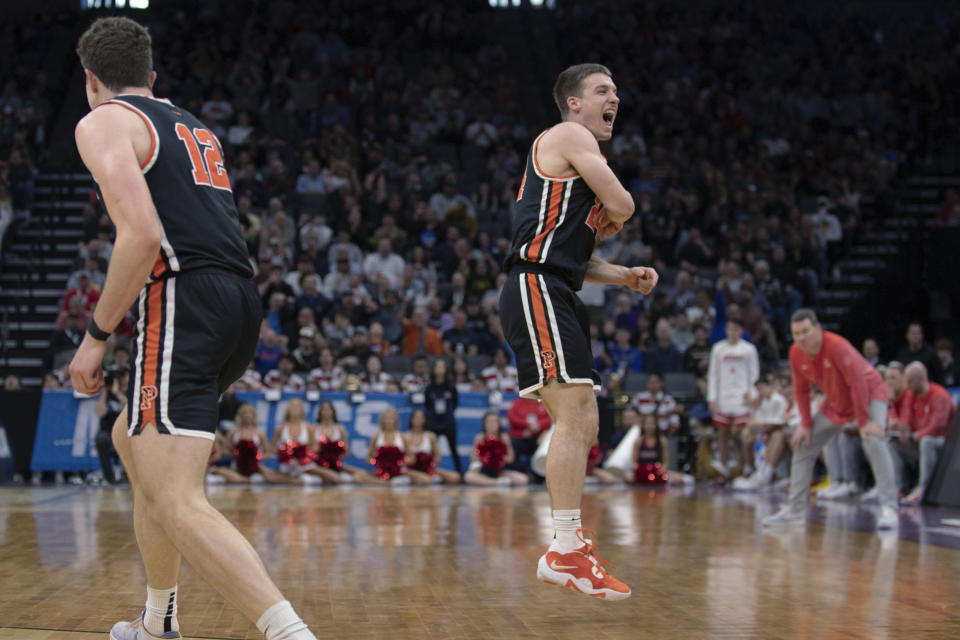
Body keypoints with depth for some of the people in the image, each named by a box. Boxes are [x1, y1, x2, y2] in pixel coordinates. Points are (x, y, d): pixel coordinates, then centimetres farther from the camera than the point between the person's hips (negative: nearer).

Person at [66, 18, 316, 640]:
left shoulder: (103, 122, 2)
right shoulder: (194, 127, 27)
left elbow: (143, 236, -13)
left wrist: (96, 336, -7)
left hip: (186, 302, -9)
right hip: (243, 303, 9)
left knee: (176, 501, -16)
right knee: (133, 440, 28)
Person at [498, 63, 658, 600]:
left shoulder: (582, 152, 28)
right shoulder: (570, 136, -2)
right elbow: (623, 205, -12)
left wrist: (625, 276, 14)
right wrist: (610, 222, 11)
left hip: (558, 296, 11)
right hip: (537, 288, -11)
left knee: (584, 424, 10)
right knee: (574, 413, -17)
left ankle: (571, 543, 15)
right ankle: (565, 551, -17)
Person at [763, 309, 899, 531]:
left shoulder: (837, 347, -33)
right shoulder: (796, 353, -14)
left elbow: (858, 383, -30)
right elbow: (801, 390, 0)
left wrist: (864, 422, -29)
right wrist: (806, 424, -4)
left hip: (869, 394, -6)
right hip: (835, 402, 7)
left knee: (873, 442, -29)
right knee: (803, 445, 3)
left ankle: (889, 508, -26)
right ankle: (795, 509, 12)